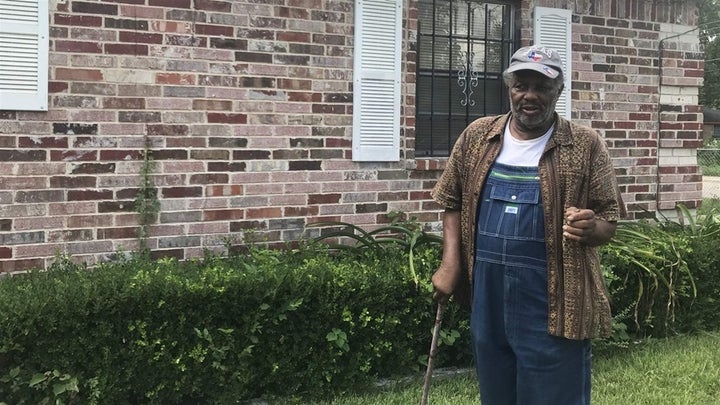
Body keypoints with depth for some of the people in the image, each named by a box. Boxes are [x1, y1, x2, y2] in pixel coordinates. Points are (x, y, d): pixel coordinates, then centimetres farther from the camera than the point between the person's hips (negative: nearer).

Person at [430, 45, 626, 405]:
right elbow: (453, 202, 12)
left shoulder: (586, 146, -4)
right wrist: (450, 263, 2)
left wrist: (590, 229, -22)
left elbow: (609, 220, 0)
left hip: (552, 307, -3)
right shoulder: (476, 137, 5)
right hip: (487, 303, 4)